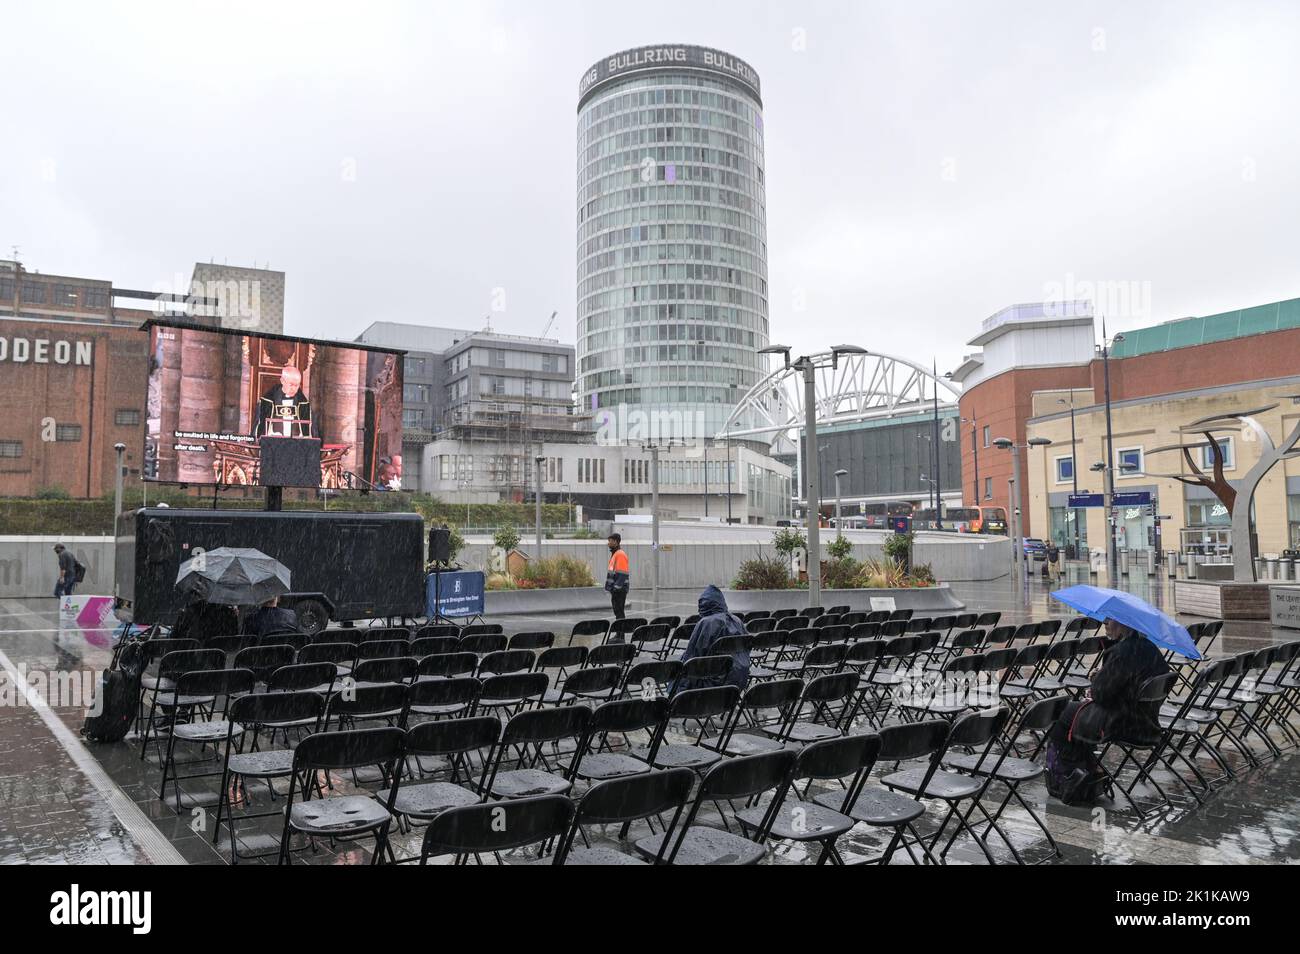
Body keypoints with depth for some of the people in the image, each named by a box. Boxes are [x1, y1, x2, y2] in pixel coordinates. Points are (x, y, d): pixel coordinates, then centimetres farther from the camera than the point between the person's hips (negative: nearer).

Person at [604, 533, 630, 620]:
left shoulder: (620, 554, -15)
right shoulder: (614, 553, 17)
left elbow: (622, 573, -21)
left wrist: (616, 587, -23)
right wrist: (612, 587, 19)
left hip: (620, 590, -10)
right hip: (616, 589, 10)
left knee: (619, 611, -7)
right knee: (617, 611, 14)